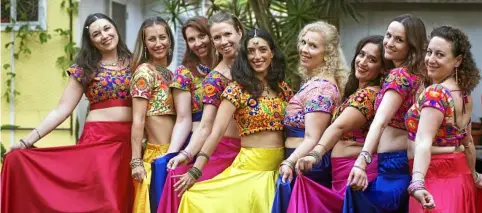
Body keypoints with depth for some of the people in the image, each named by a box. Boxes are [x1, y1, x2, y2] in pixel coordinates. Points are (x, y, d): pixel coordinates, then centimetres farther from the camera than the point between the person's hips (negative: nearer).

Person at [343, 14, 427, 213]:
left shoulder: (399, 75, -14)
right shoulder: (418, 74, 13)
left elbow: (380, 121, -28)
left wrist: (362, 161, -39)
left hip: (394, 164, -10)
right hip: (407, 162, 10)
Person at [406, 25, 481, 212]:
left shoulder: (434, 94, -21)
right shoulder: (464, 93, 6)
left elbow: (424, 142, -35)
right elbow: (467, 141, 16)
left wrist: (417, 182, -45)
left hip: (437, 179, -9)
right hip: (460, 176, 9)